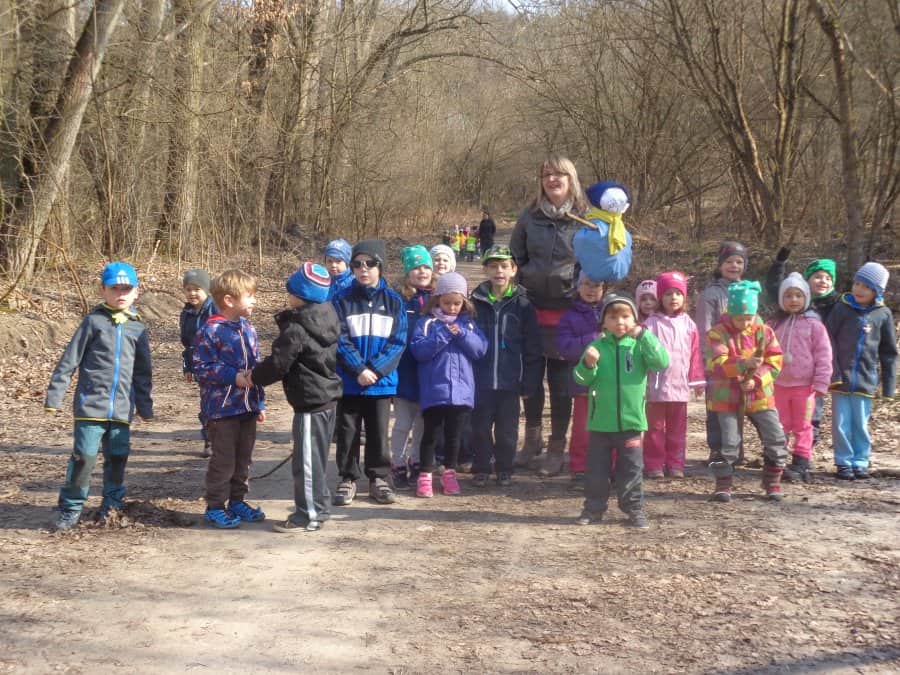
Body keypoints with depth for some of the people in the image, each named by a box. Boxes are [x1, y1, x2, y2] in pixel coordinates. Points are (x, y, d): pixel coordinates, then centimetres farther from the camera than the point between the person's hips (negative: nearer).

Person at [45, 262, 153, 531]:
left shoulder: (138, 329, 10)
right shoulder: (94, 321, 0)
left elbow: (143, 373, 17)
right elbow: (69, 360, 0)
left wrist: (146, 406, 18)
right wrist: (54, 395, -3)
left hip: (122, 407, 4)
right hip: (91, 404, -3)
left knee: (118, 457, 8)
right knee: (84, 456, -6)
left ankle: (112, 504, 25)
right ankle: (70, 508, 7)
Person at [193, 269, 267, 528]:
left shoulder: (248, 329, 10)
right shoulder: (211, 331, -13)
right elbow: (202, 368, -15)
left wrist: (260, 403, 16)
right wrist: (233, 377, -21)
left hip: (247, 408, 7)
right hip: (222, 408, -7)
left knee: (244, 458, 14)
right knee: (223, 460, -1)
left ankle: (237, 501, 27)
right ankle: (215, 507, 10)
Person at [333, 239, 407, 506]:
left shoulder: (393, 301, 2)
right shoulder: (343, 301, -2)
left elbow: (398, 342, -3)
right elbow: (340, 341, -7)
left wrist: (376, 369, -14)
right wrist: (359, 369, -17)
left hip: (382, 381, 1)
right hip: (349, 381, -1)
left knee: (378, 432, 9)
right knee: (346, 431, 6)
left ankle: (378, 477, 21)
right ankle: (348, 479, 17)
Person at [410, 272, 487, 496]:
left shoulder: (468, 323, 10)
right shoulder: (427, 323, 0)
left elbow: (480, 349, 0)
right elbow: (418, 350, -12)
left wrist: (461, 334, -13)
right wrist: (443, 335, -16)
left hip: (462, 391, 3)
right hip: (434, 391, -3)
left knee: (454, 434, 12)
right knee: (432, 434, 3)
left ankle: (450, 474, 24)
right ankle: (425, 476, 10)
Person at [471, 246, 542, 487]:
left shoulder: (522, 305, 0)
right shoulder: (476, 302, 3)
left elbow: (532, 347, 2)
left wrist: (529, 383, -1)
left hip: (510, 380, 0)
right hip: (480, 379, 1)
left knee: (507, 428, 8)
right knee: (481, 426, 6)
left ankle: (504, 469, 21)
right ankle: (481, 469, 18)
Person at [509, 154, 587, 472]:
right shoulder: (530, 217, 5)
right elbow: (515, 257, 15)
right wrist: (521, 285, 6)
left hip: (567, 312, -3)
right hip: (532, 309, 3)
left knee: (561, 383, 4)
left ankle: (557, 446, 15)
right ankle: (532, 439, 25)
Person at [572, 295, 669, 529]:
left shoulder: (639, 345, -1)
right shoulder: (597, 346, 1)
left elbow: (662, 362, -17)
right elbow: (581, 379, 0)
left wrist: (643, 335, -20)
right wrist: (588, 364, -21)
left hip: (630, 420, -1)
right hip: (600, 420, 1)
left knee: (631, 468, 8)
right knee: (596, 468, 9)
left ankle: (634, 508, 18)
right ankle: (594, 507, 21)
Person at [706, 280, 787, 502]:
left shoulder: (764, 332, 2)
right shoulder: (718, 333, -8)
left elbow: (774, 362, -1)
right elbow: (718, 364, -19)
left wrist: (756, 379, -16)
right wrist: (745, 363, -34)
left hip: (760, 396, 3)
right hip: (727, 397, -3)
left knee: (775, 440, 2)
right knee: (727, 443, -2)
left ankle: (773, 484, 16)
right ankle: (723, 486, 13)